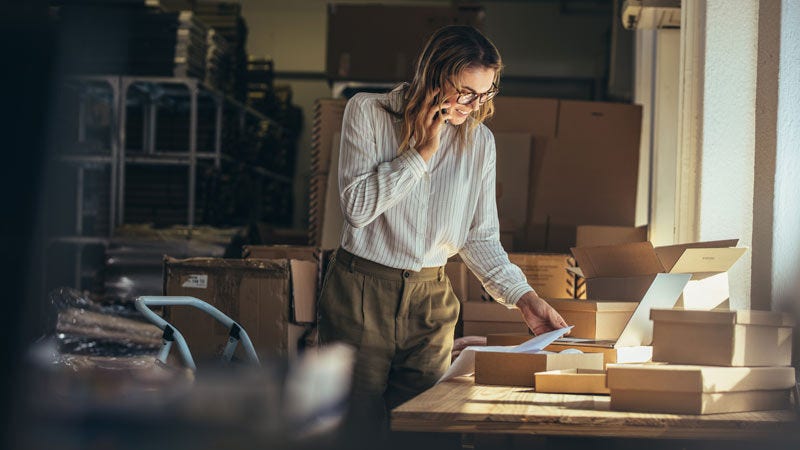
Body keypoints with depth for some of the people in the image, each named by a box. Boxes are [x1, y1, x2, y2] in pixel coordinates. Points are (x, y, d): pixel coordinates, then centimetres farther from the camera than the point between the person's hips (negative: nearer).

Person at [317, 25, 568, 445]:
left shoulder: (479, 141, 3)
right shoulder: (368, 112, -6)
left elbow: (480, 236, 6)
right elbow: (357, 206, -15)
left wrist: (523, 297, -6)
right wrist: (422, 153, -15)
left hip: (430, 300, 3)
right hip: (361, 295, -3)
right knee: (356, 427, 0)